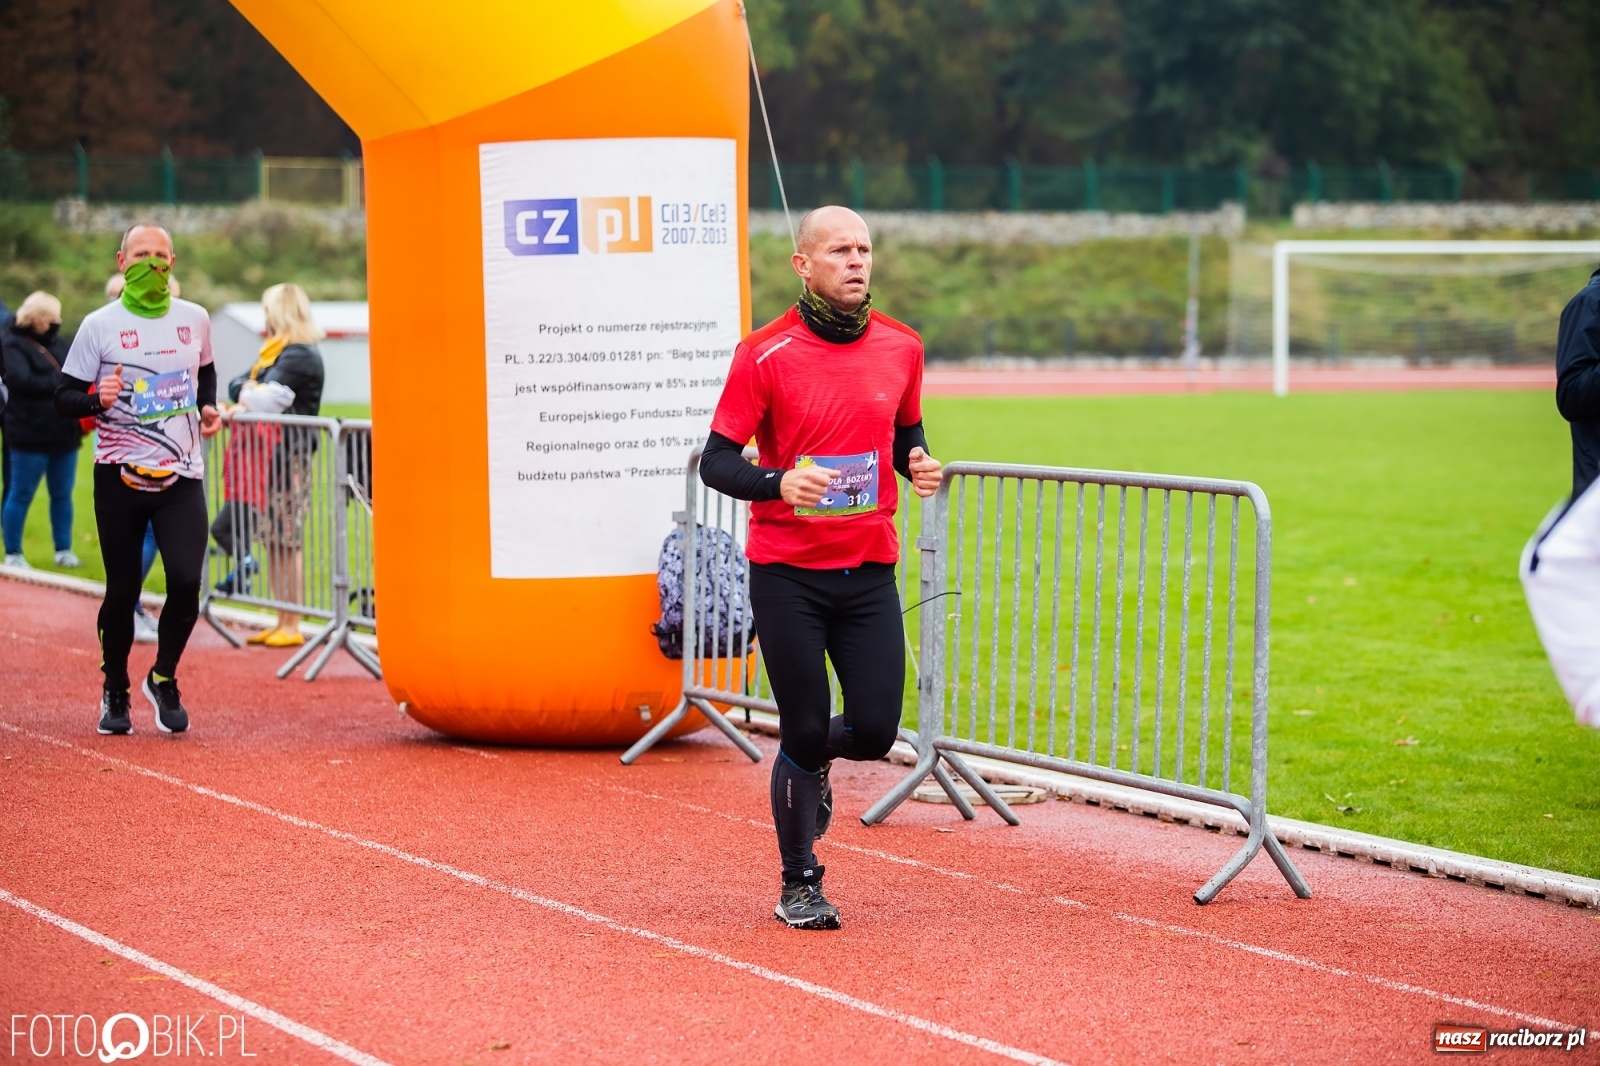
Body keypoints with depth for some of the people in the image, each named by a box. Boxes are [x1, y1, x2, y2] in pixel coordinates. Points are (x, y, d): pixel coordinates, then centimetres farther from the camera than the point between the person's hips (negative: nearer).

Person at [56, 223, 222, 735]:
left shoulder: (194, 319, 7)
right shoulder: (99, 325, -3)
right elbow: (64, 396, -1)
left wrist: (208, 408, 7)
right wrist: (97, 400, -21)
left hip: (181, 477, 2)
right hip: (120, 476, -2)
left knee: (186, 581, -13)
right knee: (122, 590, 3)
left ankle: (164, 679, 11)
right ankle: (115, 693, 24)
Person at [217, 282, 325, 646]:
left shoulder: (301, 356, -10)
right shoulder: (274, 351, 21)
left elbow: (272, 398, -19)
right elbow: (237, 384, 14)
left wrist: (241, 403, -3)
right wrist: (246, 391, -7)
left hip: (288, 456, -9)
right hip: (264, 456, 9)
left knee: (286, 541, -6)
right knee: (273, 540, 9)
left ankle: (292, 626, -3)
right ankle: (281, 624, 13)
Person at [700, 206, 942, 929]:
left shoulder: (901, 348, 4)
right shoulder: (765, 355, -8)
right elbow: (716, 463, -7)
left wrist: (917, 463, -2)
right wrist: (779, 483, -26)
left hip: (870, 570, 4)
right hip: (788, 576, -3)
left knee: (875, 731, -2)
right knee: (804, 731, 0)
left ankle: (812, 759, 35)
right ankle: (799, 885, 20)